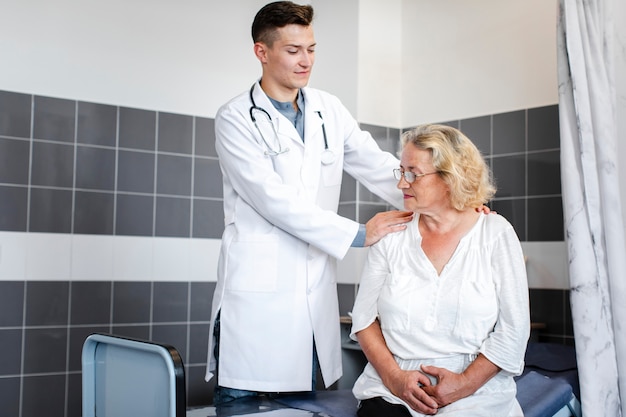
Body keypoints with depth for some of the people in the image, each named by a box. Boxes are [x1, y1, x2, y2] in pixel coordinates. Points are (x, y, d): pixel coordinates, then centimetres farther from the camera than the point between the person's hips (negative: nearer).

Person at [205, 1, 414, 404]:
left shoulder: (330, 110, 10)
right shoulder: (236, 119, -6)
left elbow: (378, 165, 2)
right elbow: (275, 200, -15)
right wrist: (357, 234, -16)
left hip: (315, 292, 5)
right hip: (257, 292, -4)